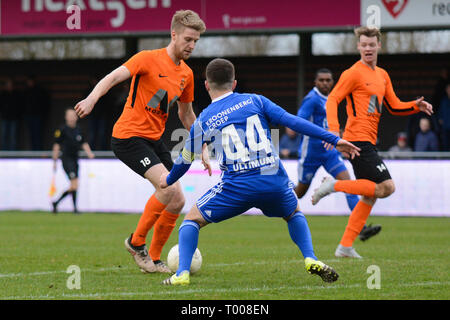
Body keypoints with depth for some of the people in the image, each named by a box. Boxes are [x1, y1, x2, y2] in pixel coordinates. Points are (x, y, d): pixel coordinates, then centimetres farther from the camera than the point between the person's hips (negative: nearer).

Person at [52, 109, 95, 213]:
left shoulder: (78, 130, 14)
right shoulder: (62, 130, -5)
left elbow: (84, 143, 19)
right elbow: (56, 145, -4)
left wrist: (89, 153, 1)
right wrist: (55, 161, -5)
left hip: (75, 159, 7)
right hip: (67, 159, -7)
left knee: (72, 187, 8)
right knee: (74, 184, -16)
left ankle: (56, 203, 22)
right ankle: (75, 207, -11)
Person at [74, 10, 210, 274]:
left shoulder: (186, 74, 12)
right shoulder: (149, 59, -10)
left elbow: (187, 115, 24)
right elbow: (114, 77, -22)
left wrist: (202, 149, 23)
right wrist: (92, 99, -40)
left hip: (155, 140, 8)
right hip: (129, 136, -8)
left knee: (177, 202, 1)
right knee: (169, 186, -24)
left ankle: (154, 260, 15)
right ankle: (137, 242, -8)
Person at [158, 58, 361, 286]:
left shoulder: (203, 121, 10)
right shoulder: (254, 101, 12)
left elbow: (184, 161, 22)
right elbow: (293, 122, 4)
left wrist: (168, 180, 43)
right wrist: (334, 140, 6)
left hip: (236, 187, -2)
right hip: (274, 181, 2)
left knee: (192, 219, 17)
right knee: (294, 214, 32)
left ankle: (182, 273, -2)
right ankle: (311, 260, 9)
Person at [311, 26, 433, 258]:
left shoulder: (382, 75, 19)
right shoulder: (353, 73, -7)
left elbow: (394, 107, 24)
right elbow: (332, 100, -12)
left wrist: (416, 106, 6)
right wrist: (334, 129, -26)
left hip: (368, 142, 9)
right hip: (358, 139, -9)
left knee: (371, 196, 8)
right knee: (387, 187, -16)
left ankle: (345, 247, 9)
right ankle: (334, 185, -8)